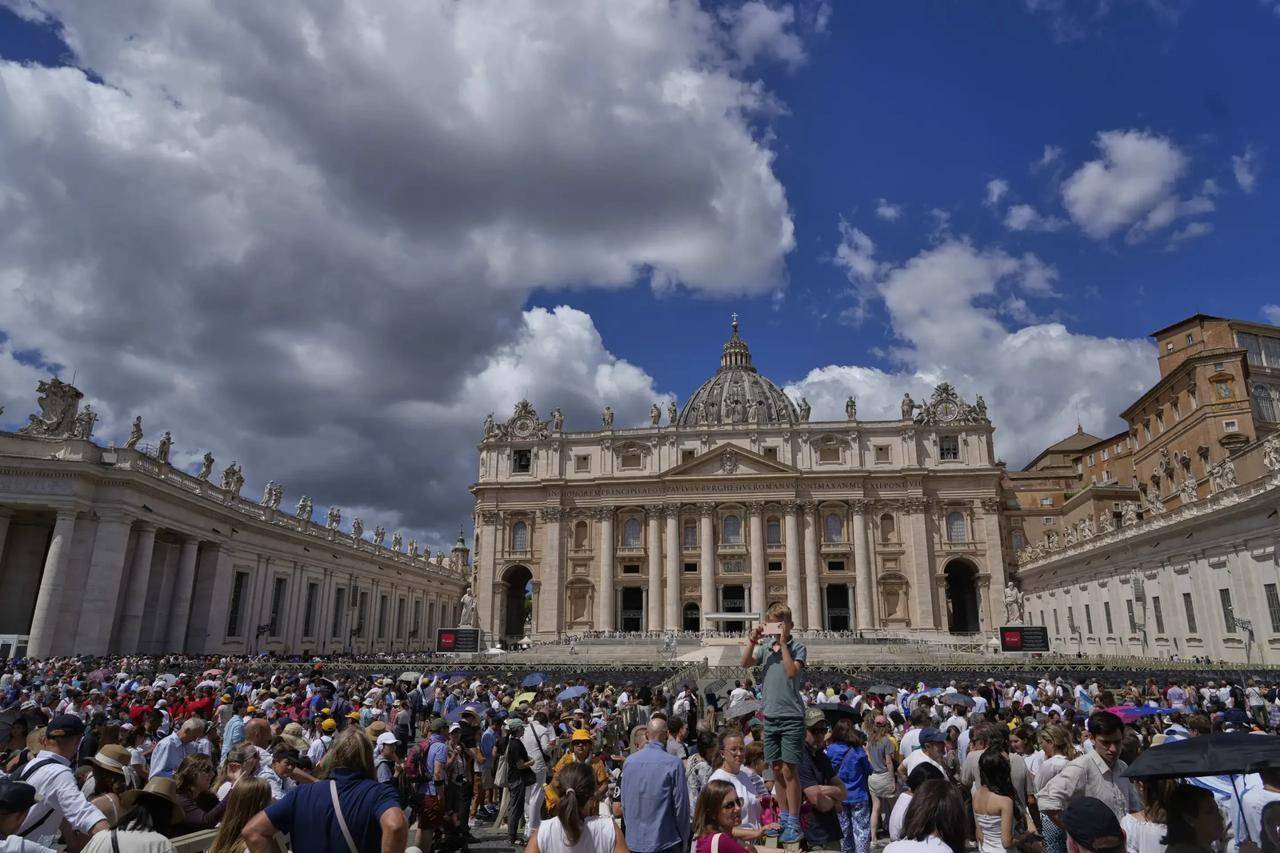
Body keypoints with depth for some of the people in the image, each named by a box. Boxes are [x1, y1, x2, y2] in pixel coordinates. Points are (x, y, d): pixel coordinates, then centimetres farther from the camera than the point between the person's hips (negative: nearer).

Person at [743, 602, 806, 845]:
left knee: (789, 770, -4)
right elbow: (745, 662, -4)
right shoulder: (765, 648, 8)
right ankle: (783, 817, 25)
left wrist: (783, 643, -18)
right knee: (777, 770, 12)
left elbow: (792, 672, -18)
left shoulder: (797, 648, -4)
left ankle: (794, 823, 5)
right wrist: (753, 639, -11)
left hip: (792, 717, -5)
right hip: (770, 716, 5)